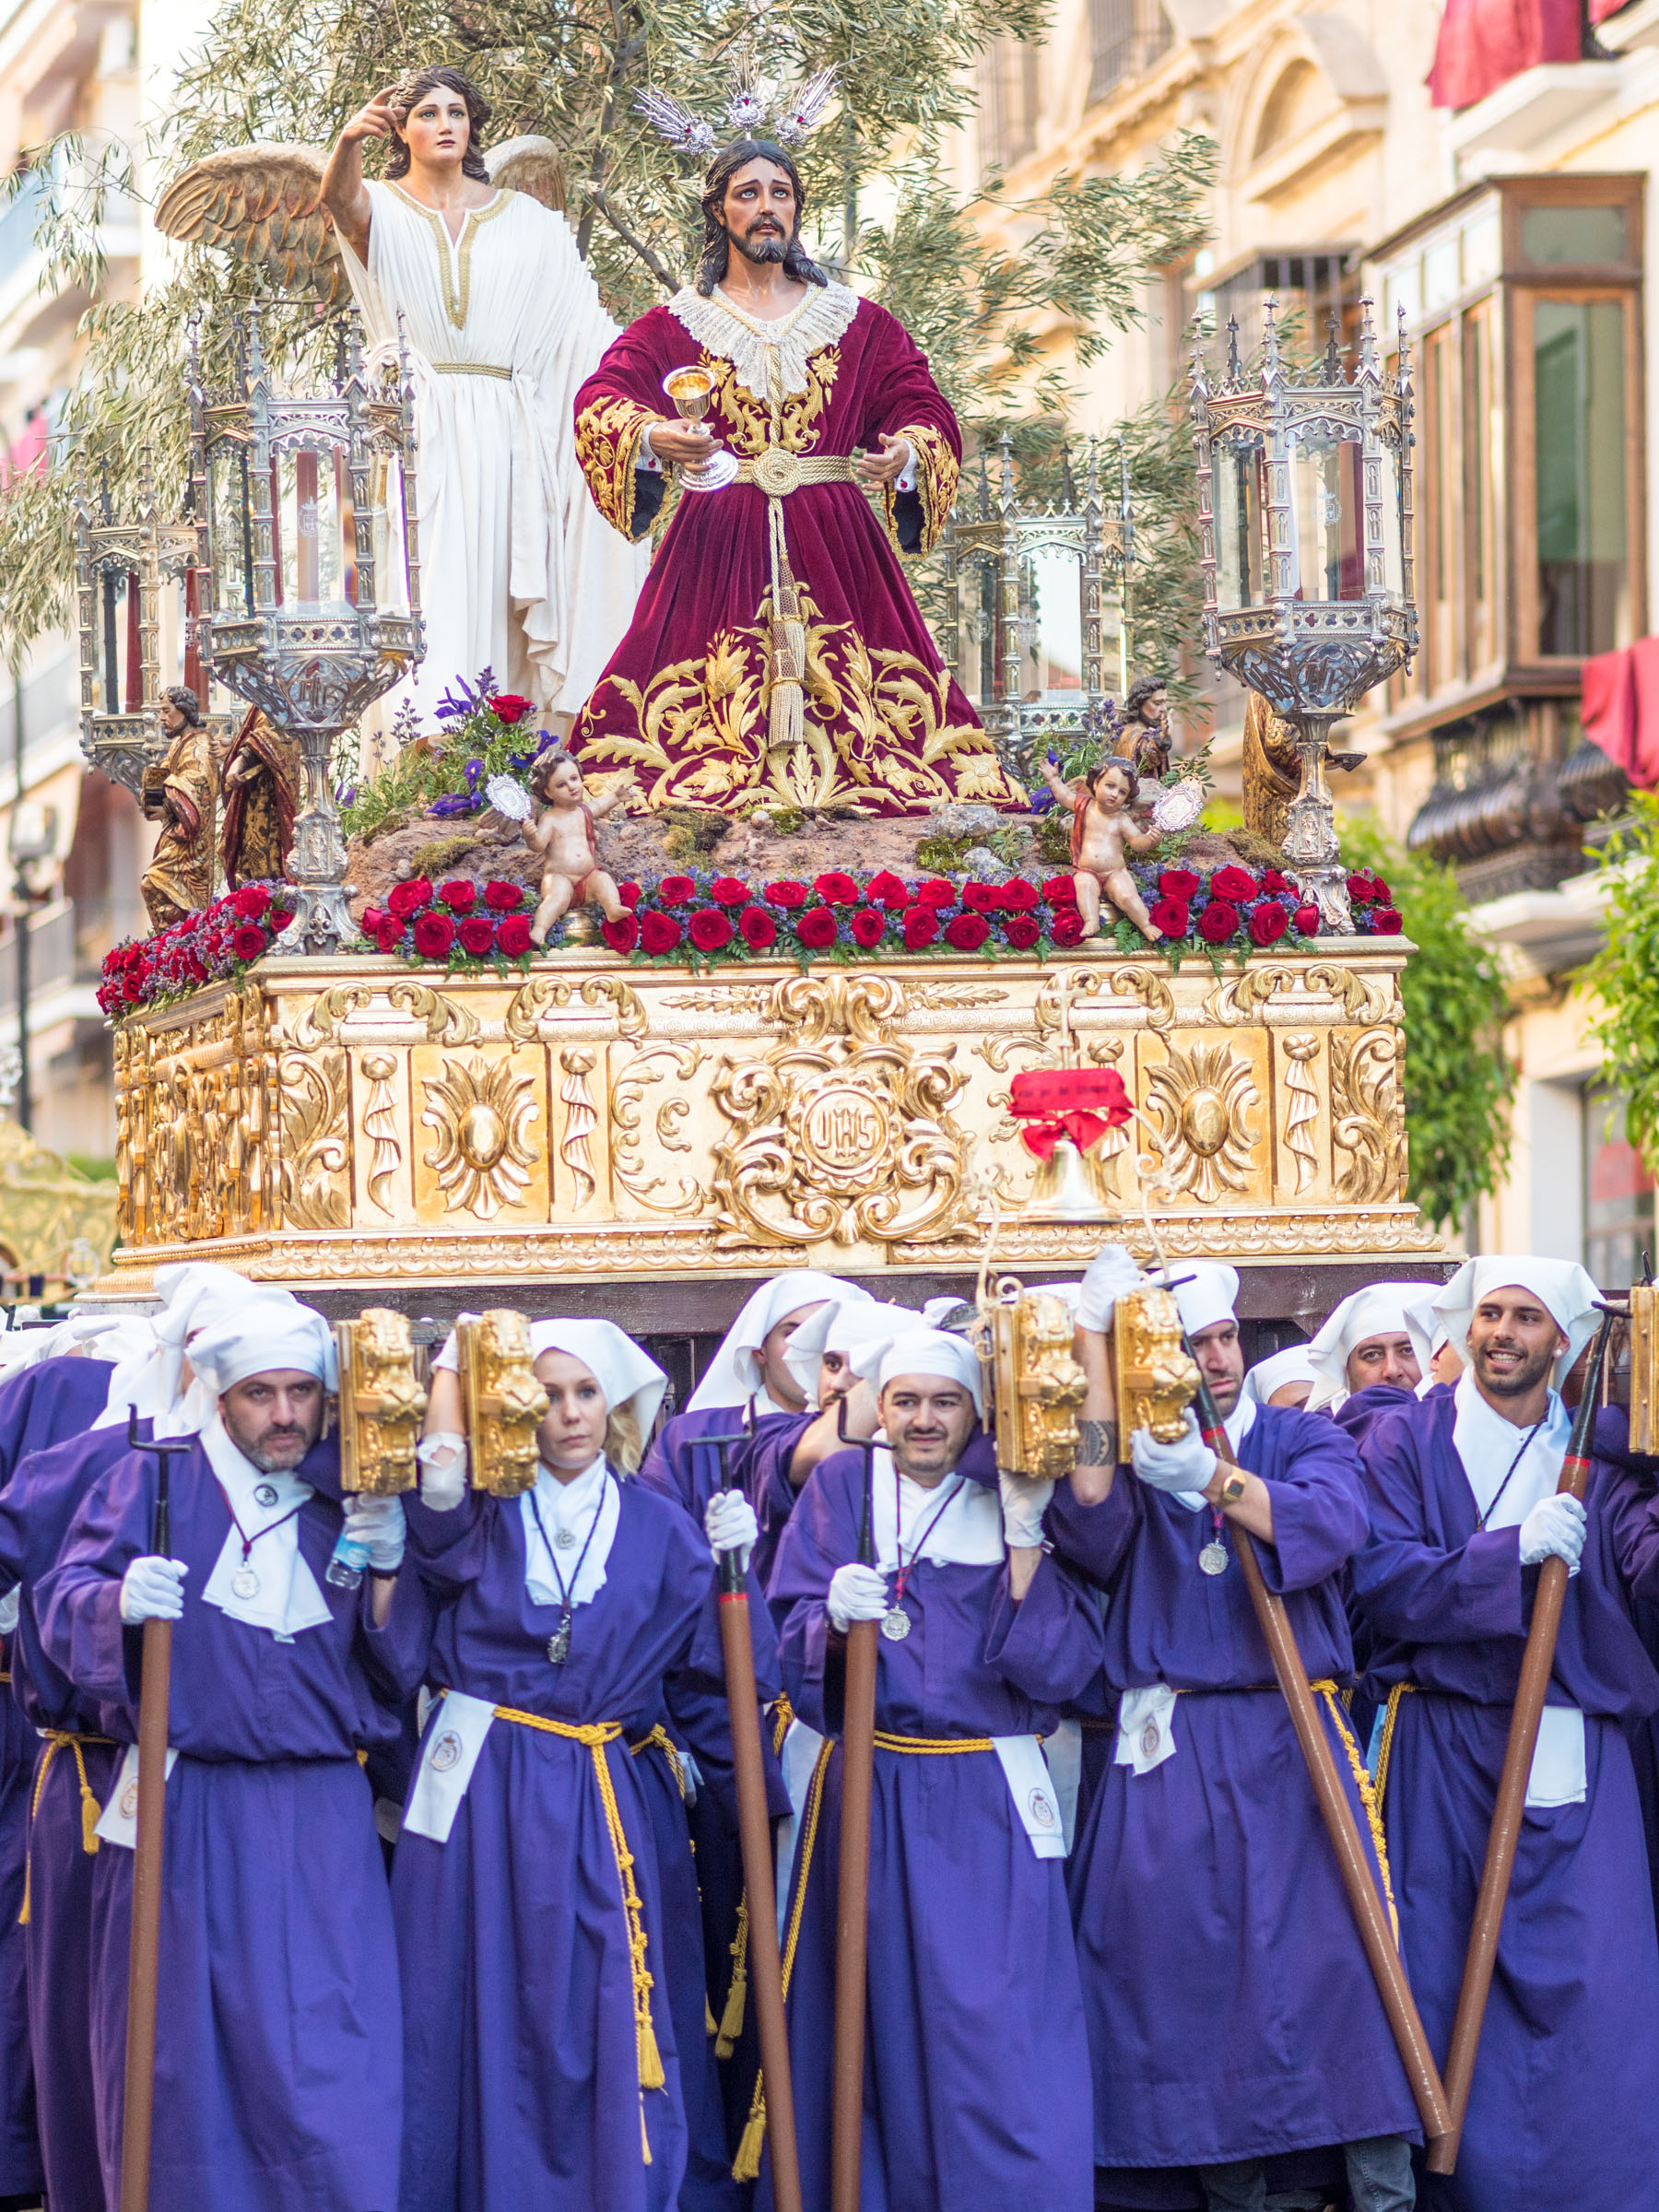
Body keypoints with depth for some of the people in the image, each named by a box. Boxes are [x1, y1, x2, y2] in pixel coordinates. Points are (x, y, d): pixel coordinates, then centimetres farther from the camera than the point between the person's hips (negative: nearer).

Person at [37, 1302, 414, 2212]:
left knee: (325, 2059, -6)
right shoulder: (152, 1480, 3)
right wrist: (120, 1599, -26)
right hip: (177, 1817, -1)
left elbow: (397, 1665, 8)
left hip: (317, 1827, 1)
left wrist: (385, 1568, -9)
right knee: (173, 2044, 2)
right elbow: (62, 1604, -5)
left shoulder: (350, 1503, 10)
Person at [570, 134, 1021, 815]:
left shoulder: (858, 322, 12)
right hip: (718, 533, -1)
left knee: (845, 687, -8)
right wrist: (652, 437, -28)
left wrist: (907, 454, -19)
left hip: (835, 538, 1)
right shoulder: (676, 325, 9)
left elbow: (923, 407, 5)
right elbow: (602, 399, -5)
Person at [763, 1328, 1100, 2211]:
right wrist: (836, 1618, -22)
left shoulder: (1018, 1503, 4)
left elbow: (1060, 1669, -7)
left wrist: (1024, 1541, -14)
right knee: (872, 2029, 3)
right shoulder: (842, 1487, 6)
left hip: (986, 1807, -1)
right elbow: (794, 1657, -1)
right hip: (867, 1797, 1)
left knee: (996, 2037, -5)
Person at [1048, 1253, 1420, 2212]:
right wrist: (1096, 1341, -13)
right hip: (1166, 1760, 1)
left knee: (1339, 1952, -11)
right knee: (1190, 1977, -2)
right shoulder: (1124, 1453, 11)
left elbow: (1333, 1523, -12)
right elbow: (1088, 1522, -13)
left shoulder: (1304, 1439, 9)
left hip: (1294, 1747, -1)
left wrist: (1210, 1478, -27)